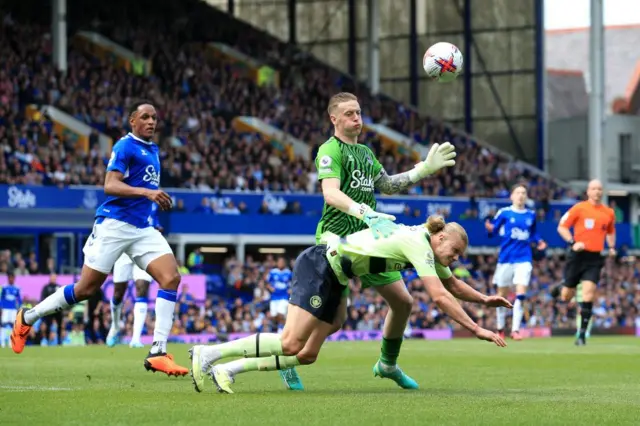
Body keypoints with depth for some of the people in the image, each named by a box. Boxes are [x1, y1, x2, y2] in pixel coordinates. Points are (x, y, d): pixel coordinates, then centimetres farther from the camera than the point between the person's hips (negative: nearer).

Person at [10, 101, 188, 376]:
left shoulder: (153, 150, 18)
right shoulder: (125, 146, -8)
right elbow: (110, 186, -20)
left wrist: (157, 198, 20)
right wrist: (146, 192, -30)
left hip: (142, 229, 7)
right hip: (114, 225, -7)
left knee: (171, 278, -13)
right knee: (86, 289, -4)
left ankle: (158, 353, -15)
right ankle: (27, 318, 18)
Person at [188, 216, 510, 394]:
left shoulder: (427, 247, 8)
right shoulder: (419, 245, -19)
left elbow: (452, 284, 25)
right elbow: (440, 297, -26)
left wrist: (484, 299, 13)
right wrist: (476, 330, -25)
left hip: (334, 279, 10)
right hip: (319, 266, -10)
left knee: (306, 355, 3)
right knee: (290, 344, -19)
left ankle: (226, 370, 5)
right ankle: (207, 354, -12)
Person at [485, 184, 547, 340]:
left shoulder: (531, 215, 8)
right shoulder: (504, 213, -1)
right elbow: (494, 229, -3)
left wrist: (539, 241, 1)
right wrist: (490, 228, -25)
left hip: (524, 259, 1)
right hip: (506, 257, -1)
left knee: (520, 294, -13)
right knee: (502, 295, 8)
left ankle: (515, 330, -11)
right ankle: (500, 328, 25)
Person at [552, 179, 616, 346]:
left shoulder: (609, 213, 8)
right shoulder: (579, 208, -3)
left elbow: (611, 232, 26)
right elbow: (562, 227, 0)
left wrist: (611, 247, 8)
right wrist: (573, 242, -14)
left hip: (595, 258, 1)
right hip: (578, 255, -1)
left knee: (588, 295, -13)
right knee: (566, 297, 7)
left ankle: (582, 333, -5)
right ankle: (561, 288, 46)